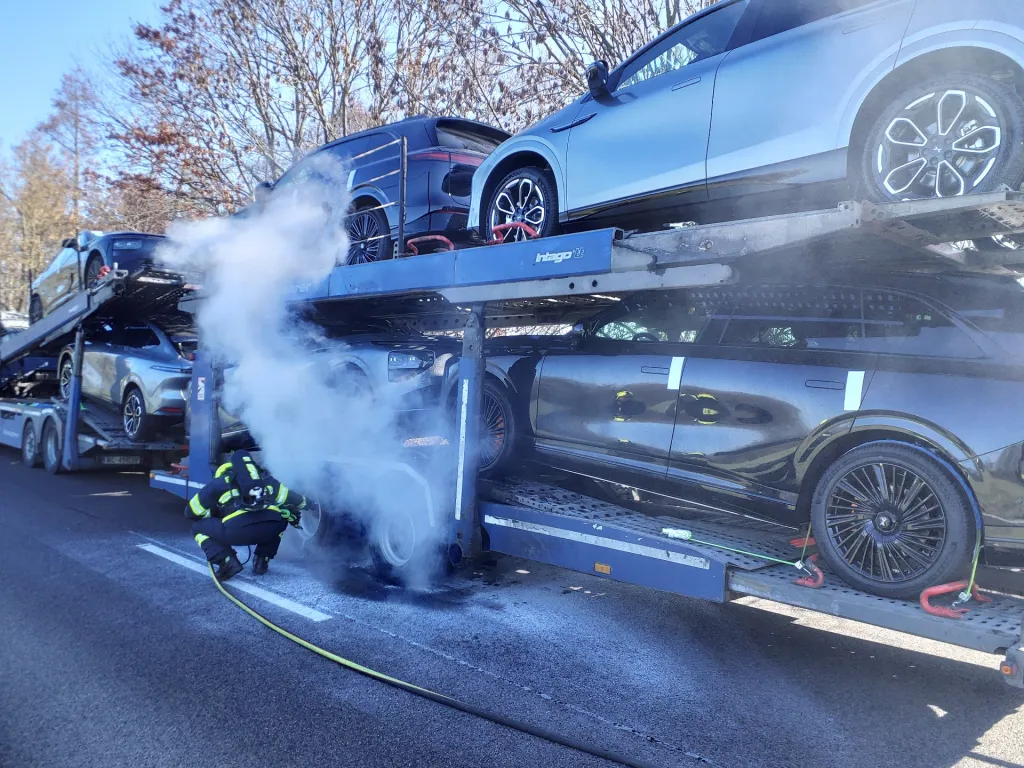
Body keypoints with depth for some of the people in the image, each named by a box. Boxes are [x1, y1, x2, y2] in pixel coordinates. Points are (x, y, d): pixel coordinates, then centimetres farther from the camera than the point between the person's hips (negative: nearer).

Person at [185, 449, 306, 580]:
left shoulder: (218, 483, 27)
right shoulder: (265, 479, 33)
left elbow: (191, 512, 33)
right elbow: (297, 501, 36)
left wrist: (217, 515, 48)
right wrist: (293, 515, 58)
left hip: (236, 529, -3)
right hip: (271, 528, 3)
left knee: (198, 527, 25)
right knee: (280, 520, 39)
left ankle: (227, 562, 6)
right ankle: (261, 561, 25)